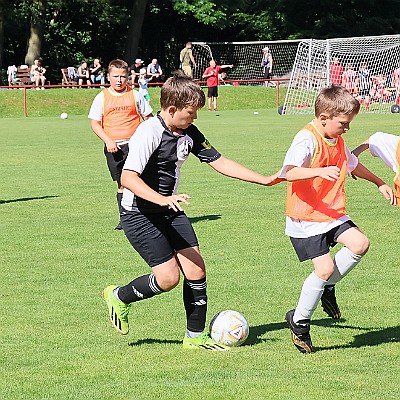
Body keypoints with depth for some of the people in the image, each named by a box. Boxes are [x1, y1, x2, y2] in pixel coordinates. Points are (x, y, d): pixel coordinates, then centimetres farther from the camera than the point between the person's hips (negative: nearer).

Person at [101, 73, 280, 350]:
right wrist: (162, 199, -43)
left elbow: (220, 163, 7)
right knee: (169, 277, -13)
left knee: (196, 269, -2)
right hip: (140, 215, -7)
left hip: (170, 211, 7)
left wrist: (266, 180, 3)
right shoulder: (149, 133, -22)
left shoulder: (189, 134, 2)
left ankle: (195, 337, 11)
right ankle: (119, 297, 14)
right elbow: (128, 178, -30)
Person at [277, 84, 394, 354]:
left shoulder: (337, 141, 10)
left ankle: (327, 287, 10)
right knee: (325, 268, -15)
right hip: (306, 218, -8)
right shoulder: (307, 139, -18)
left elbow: (352, 164, 31)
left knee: (360, 243, -13)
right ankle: (299, 321, 5)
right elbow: (289, 173, -33)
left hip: (333, 214, 8)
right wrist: (320, 171, -47)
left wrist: (379, 183, 34)